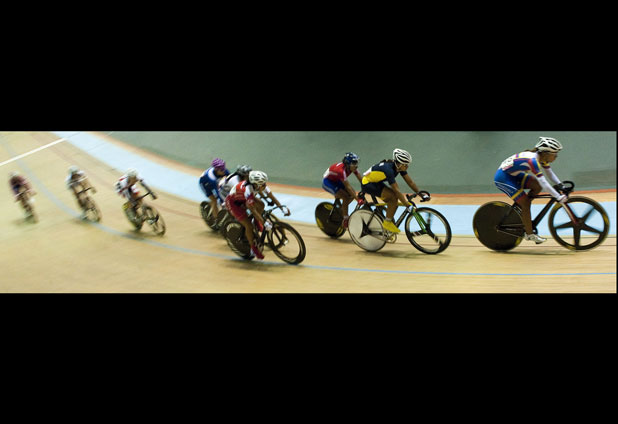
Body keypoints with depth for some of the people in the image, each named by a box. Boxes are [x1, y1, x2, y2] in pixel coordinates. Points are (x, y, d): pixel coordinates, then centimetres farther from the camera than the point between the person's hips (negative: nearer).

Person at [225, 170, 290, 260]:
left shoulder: (260, 185, -22)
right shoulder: (248, 190, -41)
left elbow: (271, 196, -13)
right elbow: (252, 210, -41)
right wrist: (265, 223, -43)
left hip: (242, 198, 7)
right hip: (232, 202, -7)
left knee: (261, 205, -20)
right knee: (249, 226, -13)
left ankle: (257, 224, 7)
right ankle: (254, 249, 7)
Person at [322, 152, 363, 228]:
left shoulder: (353, 167, -17)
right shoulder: (341, 170, -38)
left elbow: (361, 180, -14)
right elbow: (348, 187, -37)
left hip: (336, 180, 8)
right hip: (327, 181, -8)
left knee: (352, 194, -6)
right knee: (346, 197, -21)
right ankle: (345, 220, -7)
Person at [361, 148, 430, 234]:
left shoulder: (399, 167, -8)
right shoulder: (388, 169, -33)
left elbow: (410, 182, -3)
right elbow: (396, 190, -36)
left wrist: (421, 193, -13)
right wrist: (408, 205, -38)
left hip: (376, 182, 9)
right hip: (367, 183, -9)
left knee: (394, 199, -2)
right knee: (393, 196, -22)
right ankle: (387, 223, -10)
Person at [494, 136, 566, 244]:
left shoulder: (542, 158, -2)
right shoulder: (533, 160, -30)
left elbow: (550, 174, 8)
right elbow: (543, 183, -33)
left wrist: (560, 186, -4)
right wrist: (558, 197, -33)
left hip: (514, 175, 9)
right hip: (503, 177, -9)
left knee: (537, 186, -7)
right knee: (525, 203, -9)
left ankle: (520, 209, 9)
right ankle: (530, 234, 3)